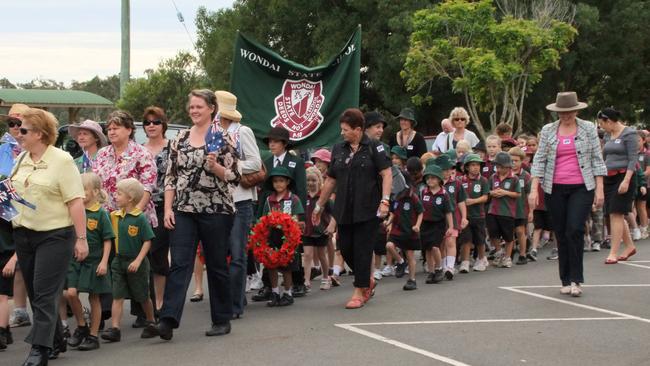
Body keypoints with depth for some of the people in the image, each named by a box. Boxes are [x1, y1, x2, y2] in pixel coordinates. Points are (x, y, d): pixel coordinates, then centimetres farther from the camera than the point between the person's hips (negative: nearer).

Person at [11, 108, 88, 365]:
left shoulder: (61, 160, -10)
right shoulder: (21, 159, 10)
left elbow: (76, 202, -13)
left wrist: (81, 239, -16)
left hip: (54, 235, -7)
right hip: (23, 234, 7)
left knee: (45, 293, -8)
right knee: (34, 292, 11)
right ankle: (55, 341, 24)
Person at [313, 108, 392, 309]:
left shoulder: (373, 147, -3)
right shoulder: (338, 149, 11)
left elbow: (387, 174, -8)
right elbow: (331, 180, 17)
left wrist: (385, 200, -19)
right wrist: (319, 206, 19)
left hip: (367, 209, -5)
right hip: (344, 210, 5)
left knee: (362, 249, -3)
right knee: (345, 248, 5)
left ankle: (359, 292, 5)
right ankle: (368, 281, 28)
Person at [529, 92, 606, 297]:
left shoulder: (588, 129, 4)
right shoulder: (548, 130, 6)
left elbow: (597, 159, 5)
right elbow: (539, 160, 4)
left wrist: (599, 188, -1)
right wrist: (534, 189, -4)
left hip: (582, 188, -2)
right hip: (555, 189, 2)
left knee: (575, 230, -15)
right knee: (561, 234, 5)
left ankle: (575, 279, -6)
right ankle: (566, 280, 15)